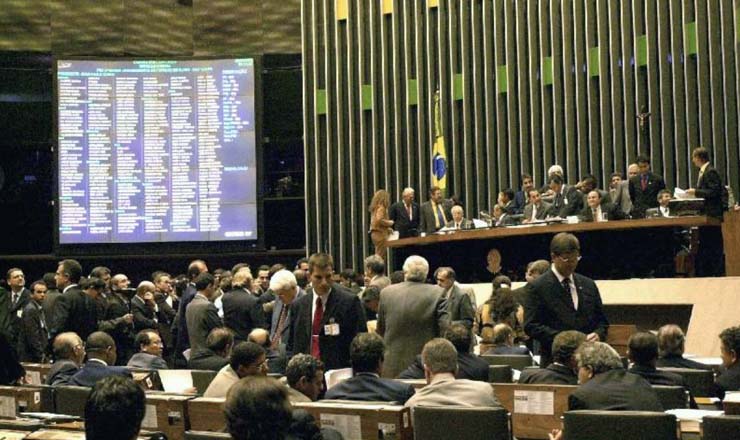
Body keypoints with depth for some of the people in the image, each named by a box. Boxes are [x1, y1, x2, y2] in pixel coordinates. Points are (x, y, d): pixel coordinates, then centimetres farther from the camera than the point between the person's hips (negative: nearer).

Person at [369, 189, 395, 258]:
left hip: (375, 233, 9)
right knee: (380, 256, -10)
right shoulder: (381, 207, -11)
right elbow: (379, 220, -24)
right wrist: (390, 223, -8)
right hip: (380, 234, -9)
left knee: (378, 255, 9)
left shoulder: (375, 207, 16)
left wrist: (387, 228, 16)